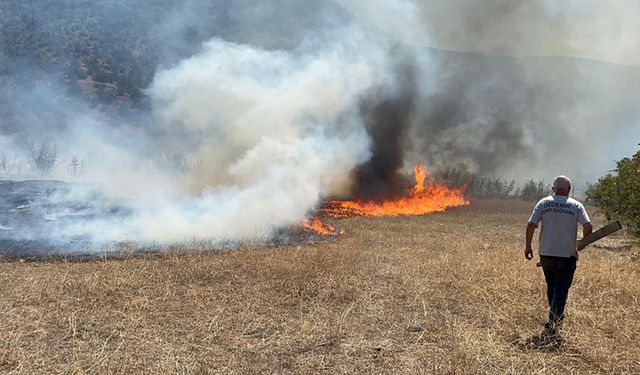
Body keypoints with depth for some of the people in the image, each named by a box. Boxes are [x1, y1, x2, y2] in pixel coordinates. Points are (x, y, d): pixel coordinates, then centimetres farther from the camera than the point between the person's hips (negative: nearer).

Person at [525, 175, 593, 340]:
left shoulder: (544, 203, 2)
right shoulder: (576, 205, -1)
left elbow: (531, 224, -4)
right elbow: (588, 226, -9)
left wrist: (528, 246, 4)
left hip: (546, 254, 2)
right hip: (567, 254, -2)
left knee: (551, 288, 21)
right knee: (561, 291, 0)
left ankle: (557, 317, 38)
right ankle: (551, 325, -11)